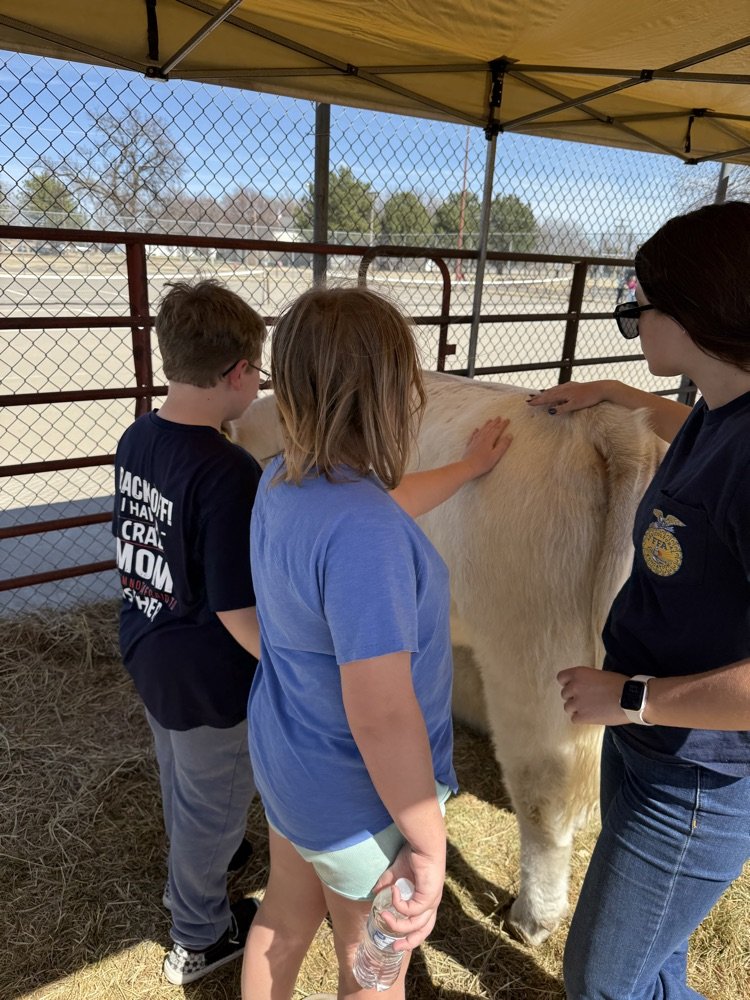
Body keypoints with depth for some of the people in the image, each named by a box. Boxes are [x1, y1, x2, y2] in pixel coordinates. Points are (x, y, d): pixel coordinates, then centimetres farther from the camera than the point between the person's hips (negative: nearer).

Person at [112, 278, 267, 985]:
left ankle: (190, 872, 58)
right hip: (206, 679, -7)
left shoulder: (135, 439, -6)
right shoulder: (228, 472, -31)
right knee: (213, 801, 18)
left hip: (147, 653, 8)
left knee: (179, 776, 30)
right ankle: (199, 938, 42)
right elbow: (239, 614, -28)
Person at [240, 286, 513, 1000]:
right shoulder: (362, 532, -36)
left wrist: (470, 467, 25)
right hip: (360, 795, -7)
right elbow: (381, 715, -34)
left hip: (284, 758, 8)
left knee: (285, 916, 31)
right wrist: (428, 843, -20)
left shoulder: (282, 480, -7)